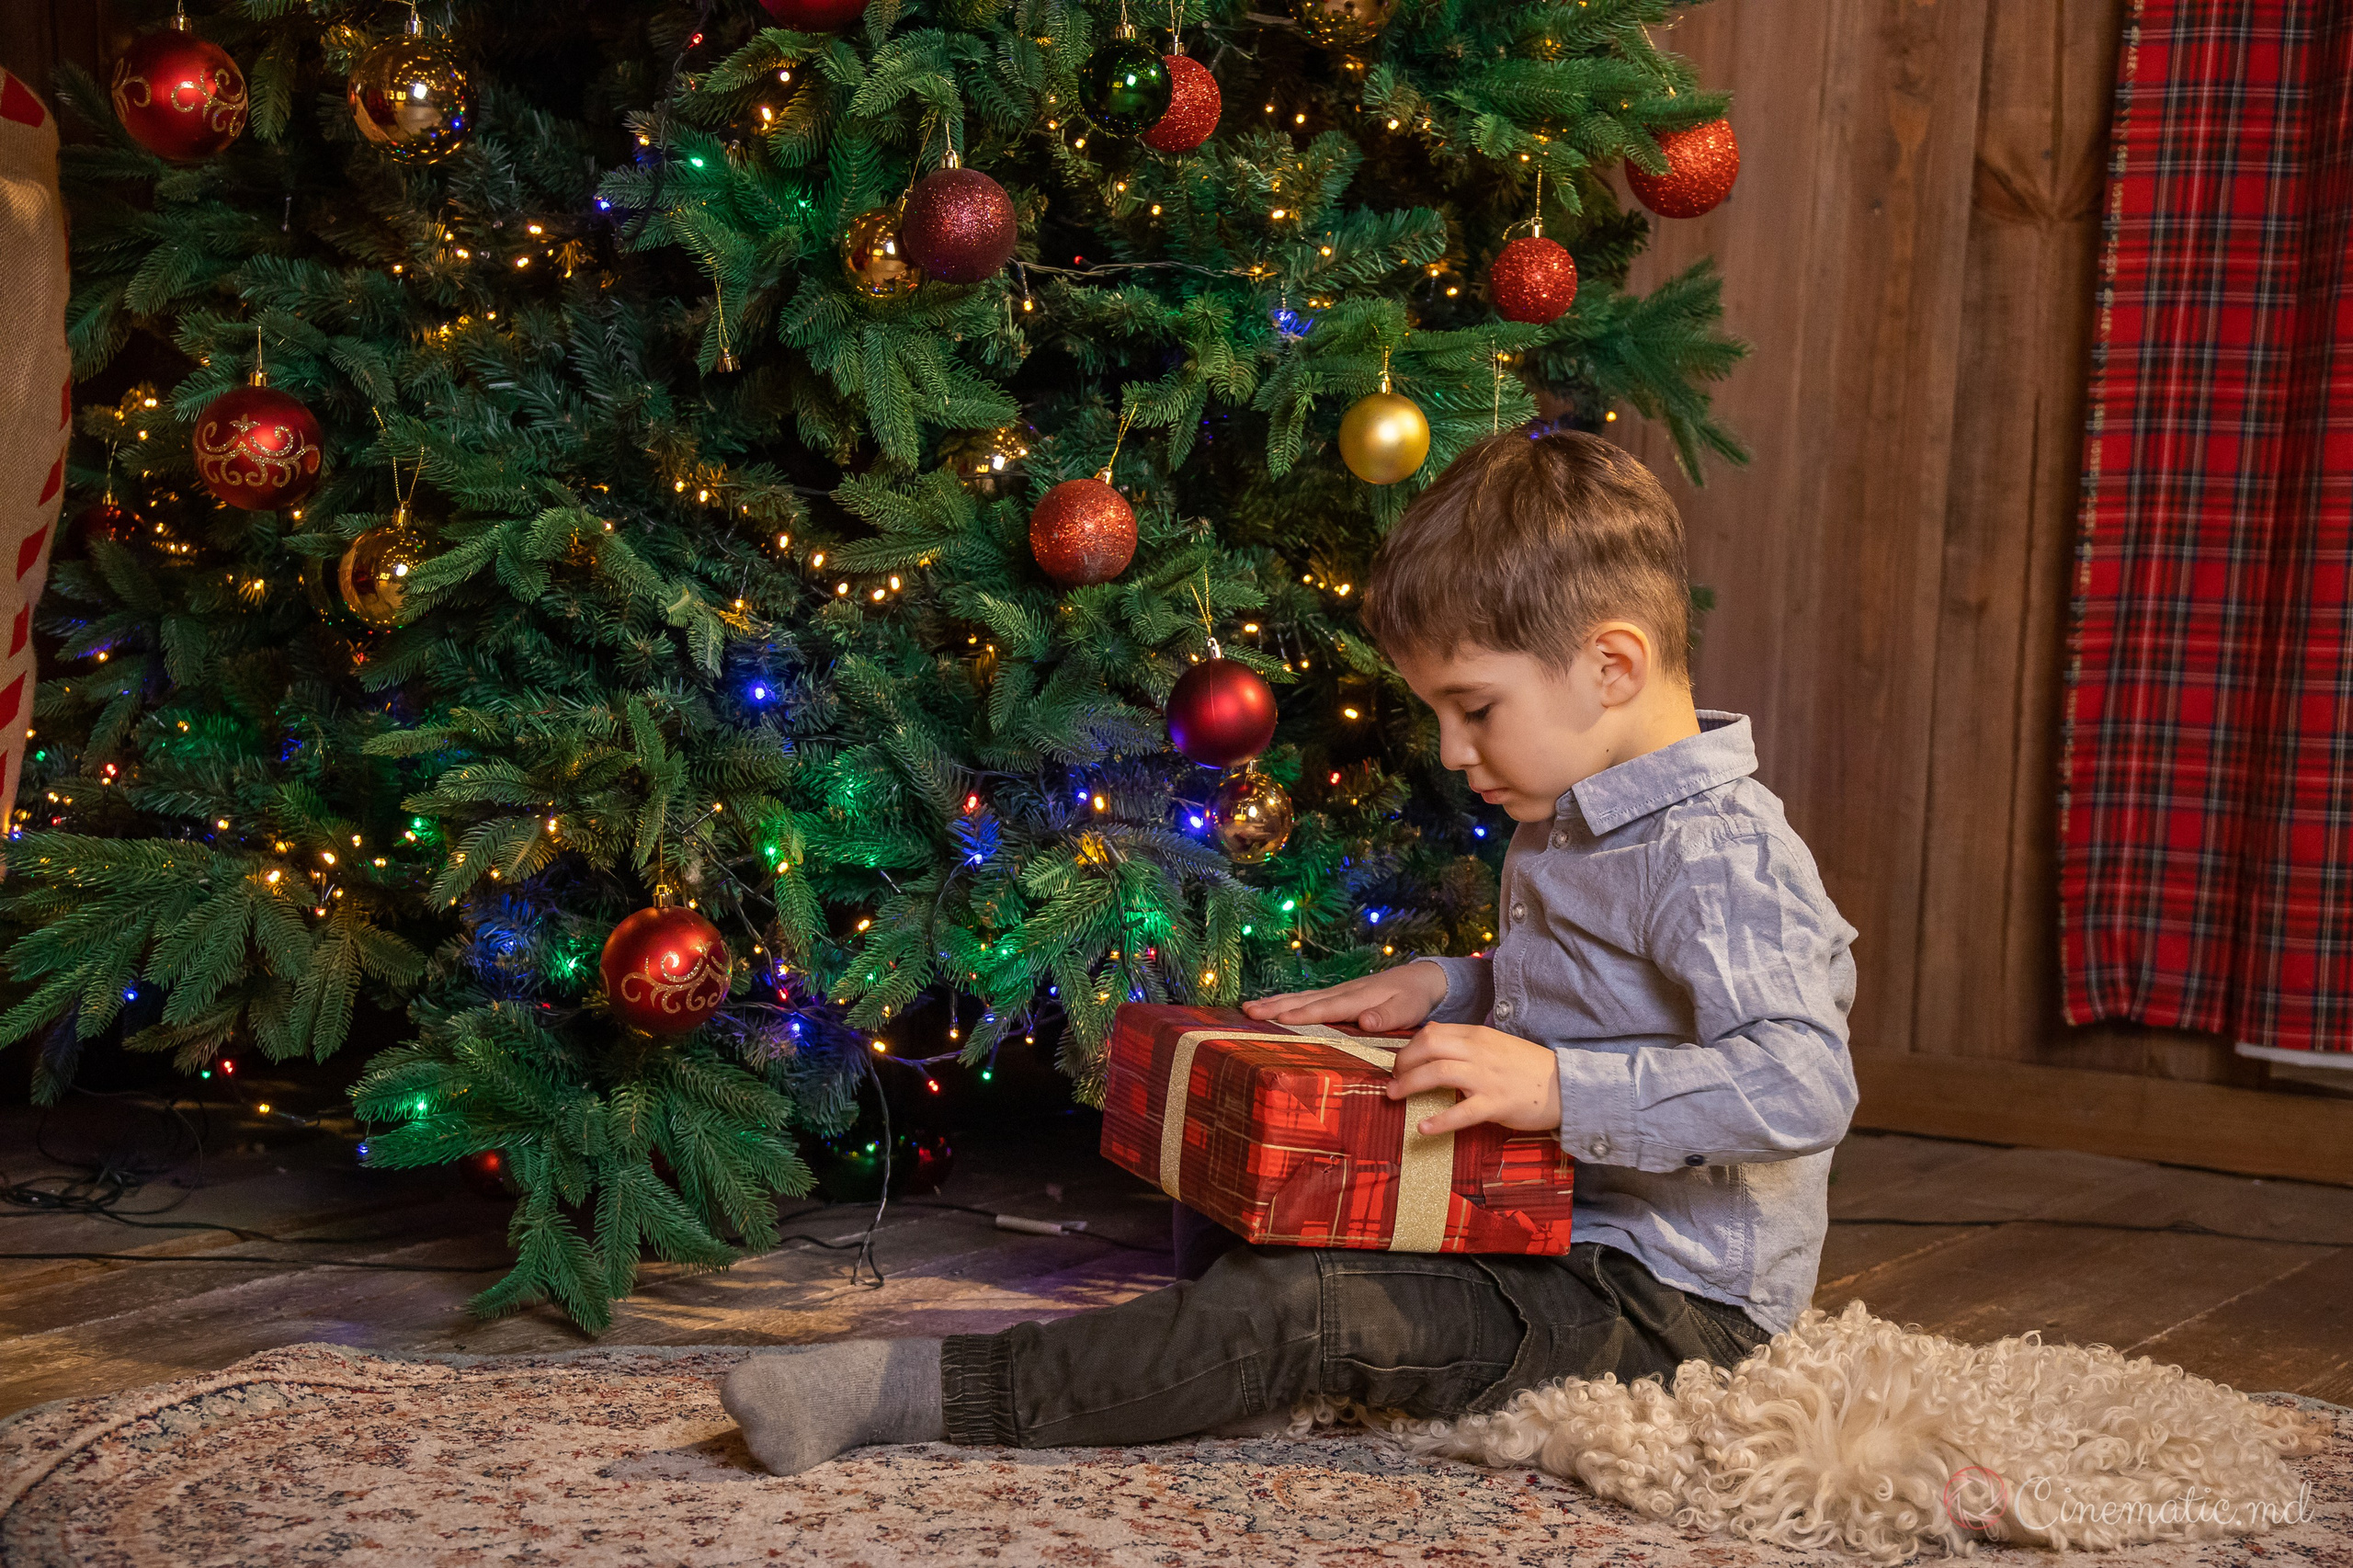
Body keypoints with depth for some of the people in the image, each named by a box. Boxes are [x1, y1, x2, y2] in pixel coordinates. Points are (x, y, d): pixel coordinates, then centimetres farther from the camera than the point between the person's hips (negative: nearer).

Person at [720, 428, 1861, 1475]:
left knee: (1298, 1313, -23)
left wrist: (1563, 1088, -36)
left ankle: (914, 1395, -24)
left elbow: (1804, 1084, -31)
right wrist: (1448, 990, 10)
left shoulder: (1720, 859, -20)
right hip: (1558, 1252, 11)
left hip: (1676, 1304, -11)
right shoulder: (1566, 827, 12)